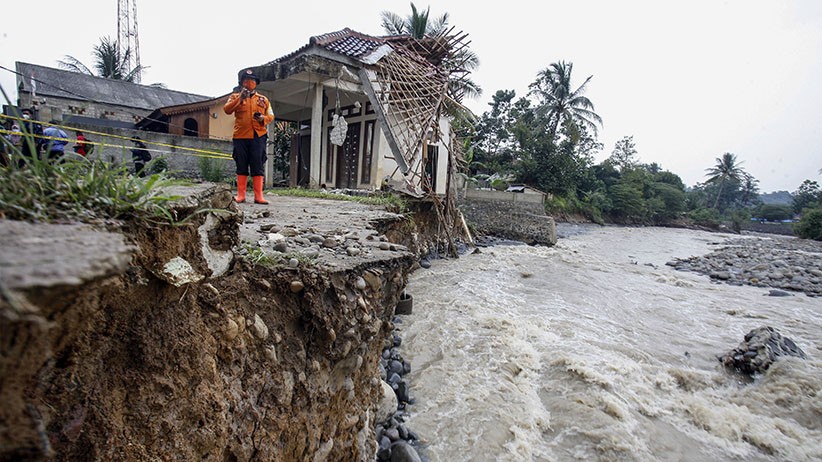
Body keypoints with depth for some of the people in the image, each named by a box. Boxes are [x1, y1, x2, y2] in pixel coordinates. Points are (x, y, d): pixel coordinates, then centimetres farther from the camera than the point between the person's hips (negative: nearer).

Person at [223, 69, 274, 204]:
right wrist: (239, 99, -15)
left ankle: (258, 196, -1)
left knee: (257, 166, -2)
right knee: (241, 166, 3)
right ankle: (241, 195, 8)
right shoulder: (235, 97, 12)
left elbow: (271, 115, 12)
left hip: (258, 136, 0)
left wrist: (263, 118, -10)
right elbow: (227, 110, -3)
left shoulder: (263, 99, 16)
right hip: (240, 136, 0)